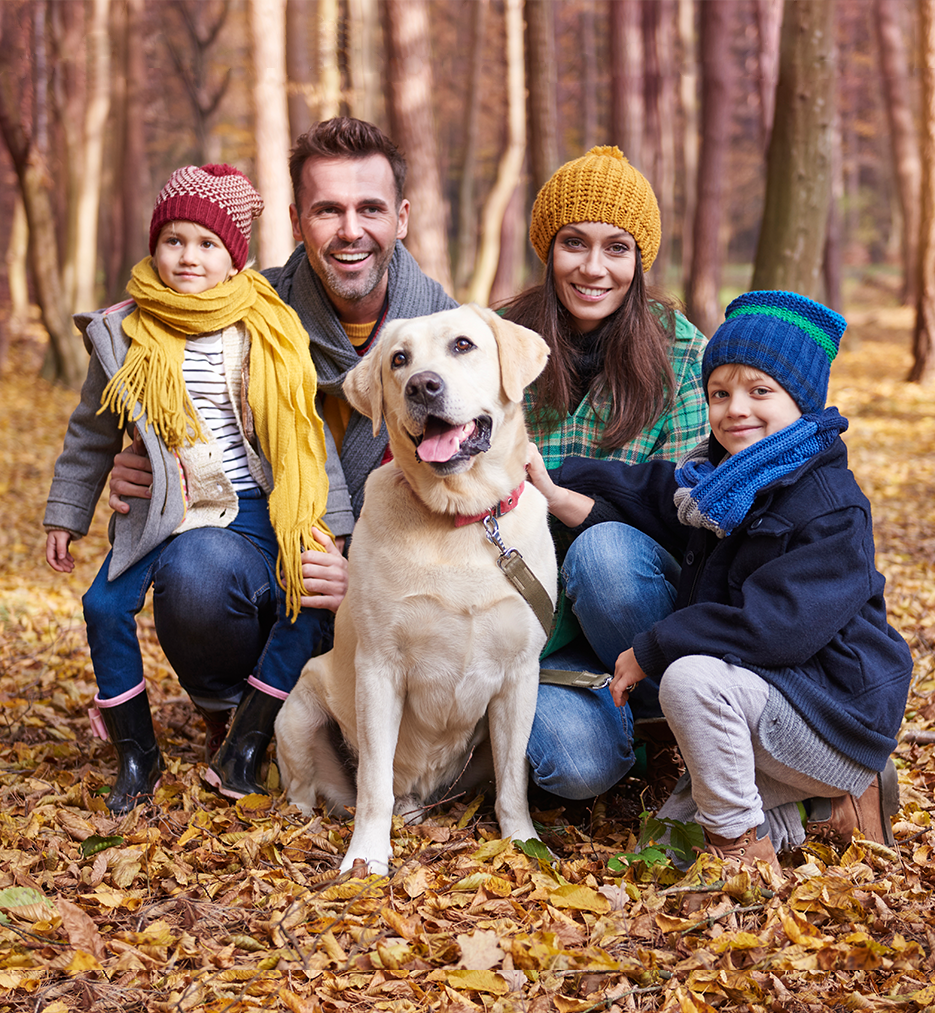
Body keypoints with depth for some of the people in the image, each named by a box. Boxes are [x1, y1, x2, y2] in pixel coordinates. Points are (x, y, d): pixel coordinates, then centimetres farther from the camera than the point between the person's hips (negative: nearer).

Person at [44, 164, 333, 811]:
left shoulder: (270, 330, 1)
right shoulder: (126, 334, 2)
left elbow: (312, 429, 7)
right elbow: (91, 436, 14)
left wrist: (329, 517, 3)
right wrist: (65, 515, 18)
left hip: (260, 511, 0)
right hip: (163, 514, 1)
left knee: (313, 601, -18)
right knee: (105, 606, -14)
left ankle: (247, 741, 0)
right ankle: (138, 755, 5)